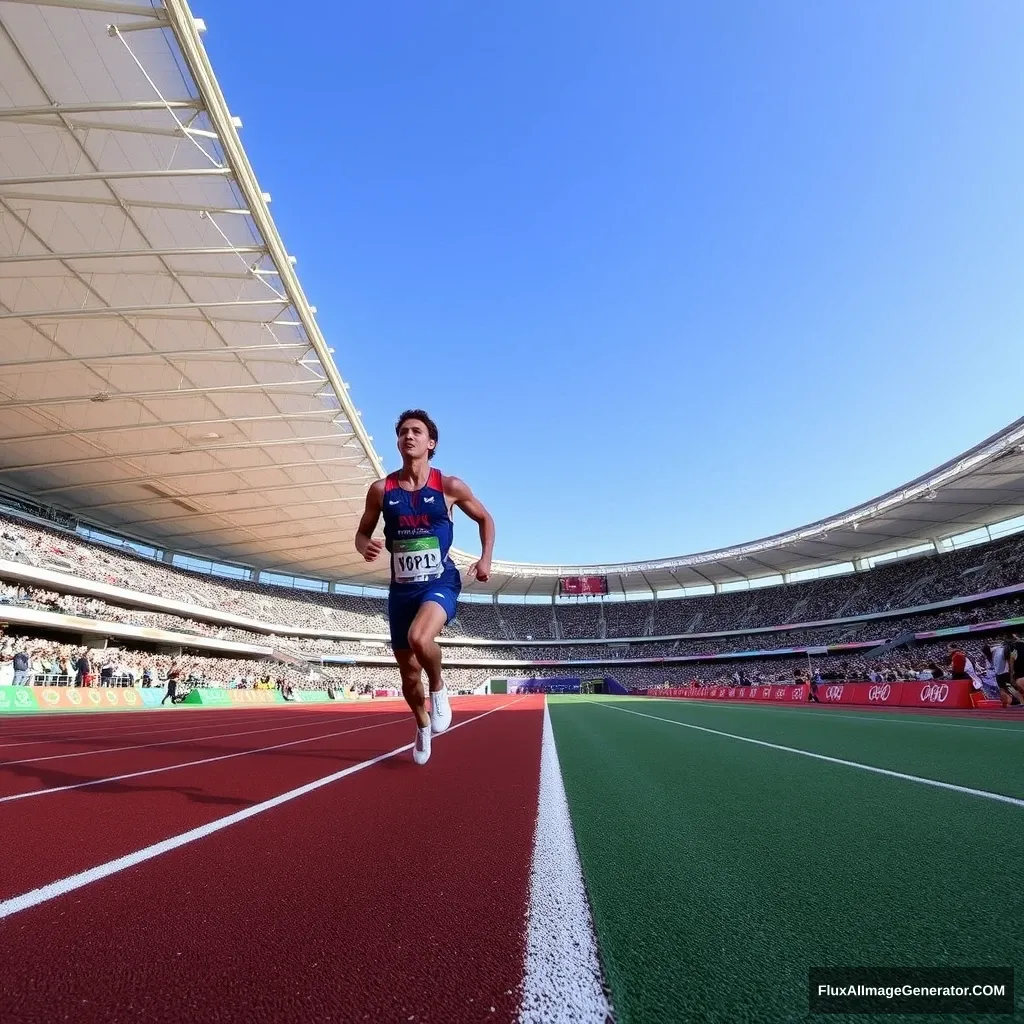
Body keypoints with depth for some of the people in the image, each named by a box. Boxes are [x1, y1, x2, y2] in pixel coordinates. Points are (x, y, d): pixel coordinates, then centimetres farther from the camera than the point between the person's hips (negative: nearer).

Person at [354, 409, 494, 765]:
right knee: (409, 674, 11)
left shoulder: (450, 486, -5)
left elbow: (485, 519, 10)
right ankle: (422, 726, 43)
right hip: (401, 589, 3)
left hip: (440, 583, -3)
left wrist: (486, 559, -3)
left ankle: (439, 688, 0)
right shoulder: (381, 489, -1)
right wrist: (366, 546, -15)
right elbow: (361, 533, 9)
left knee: (419, 639, -34)